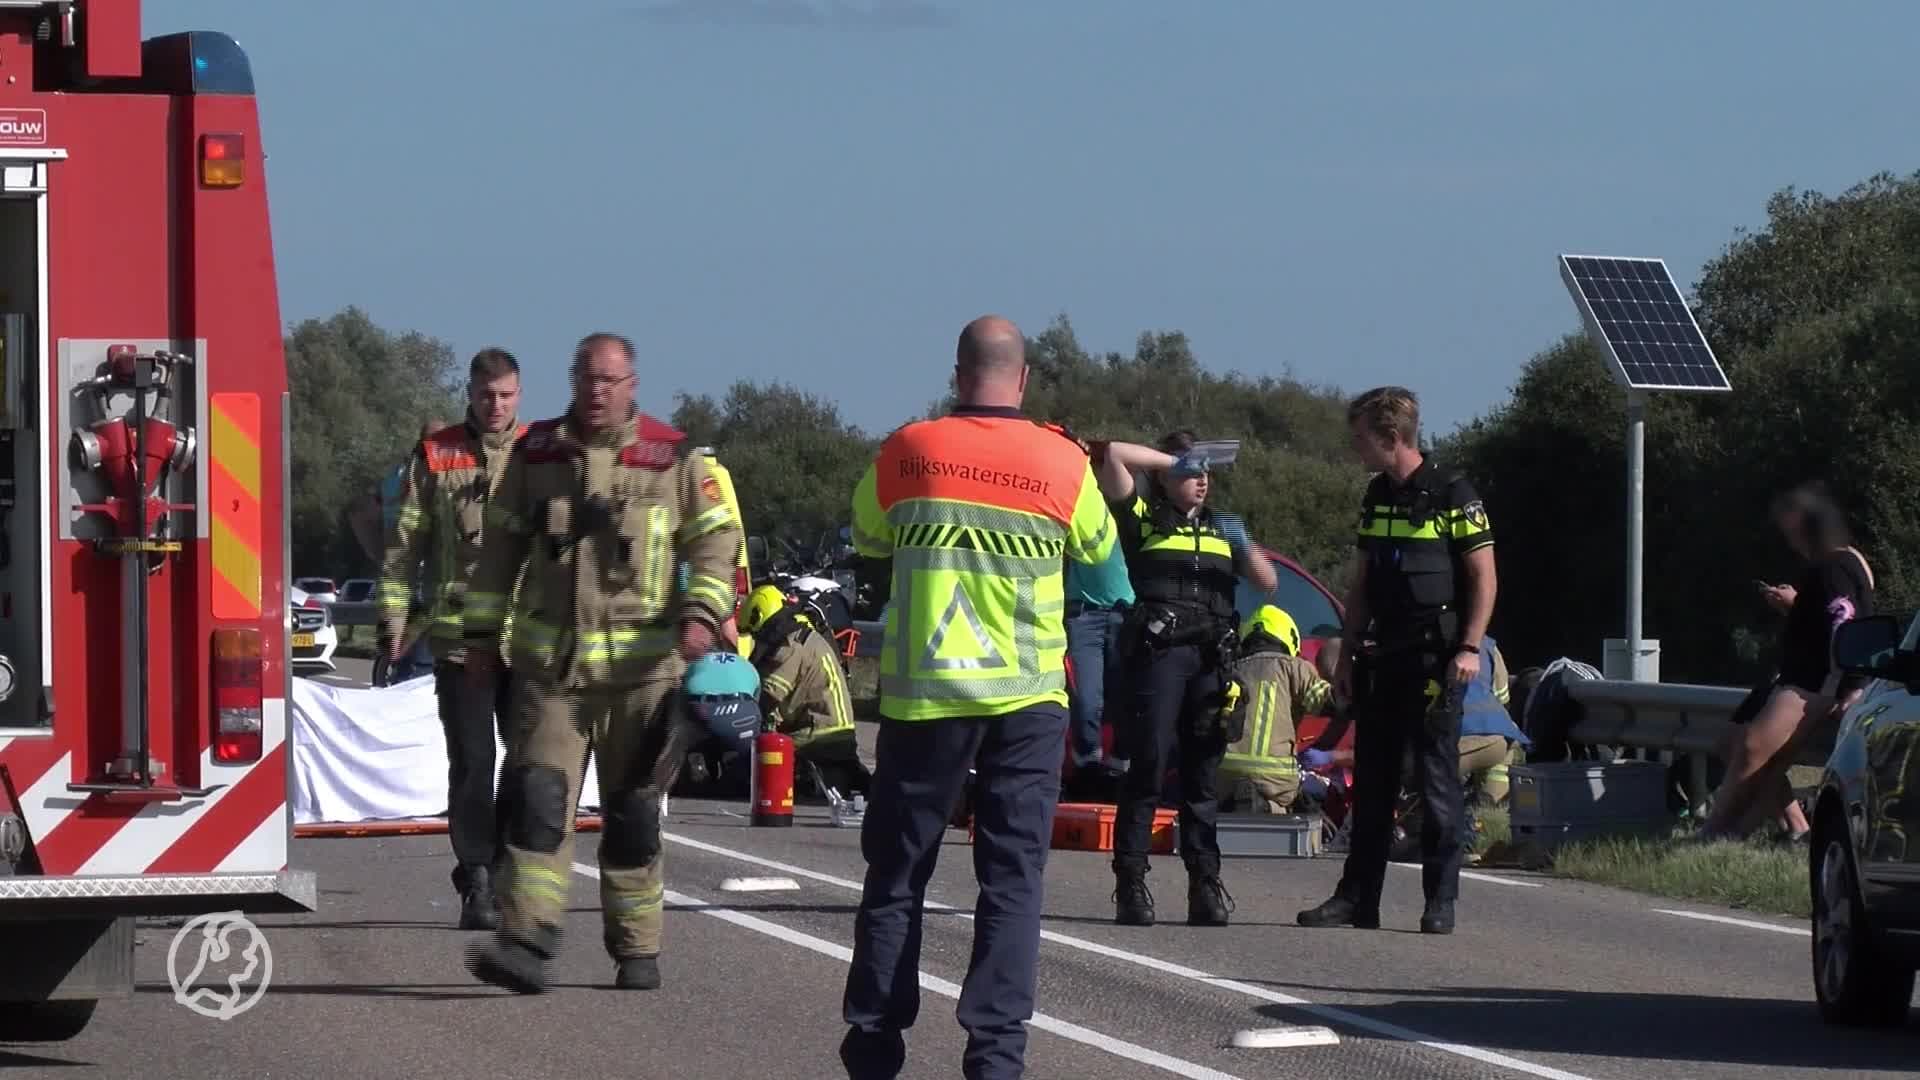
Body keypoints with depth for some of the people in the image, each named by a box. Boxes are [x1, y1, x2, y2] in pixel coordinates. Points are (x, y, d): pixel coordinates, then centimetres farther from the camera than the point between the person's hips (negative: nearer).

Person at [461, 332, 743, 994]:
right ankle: (527, 944, -17)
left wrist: (702, 613, -12)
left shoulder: (672, 459, 2)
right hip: (549, 662, 1)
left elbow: (716, 537, 3)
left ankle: (637, 951, 16)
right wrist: (482, 631, 15)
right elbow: (501, 545, 17)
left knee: (632, 810, 6)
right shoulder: (536, 454, 9)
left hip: (641, 661, -1)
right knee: (537, 799, -11)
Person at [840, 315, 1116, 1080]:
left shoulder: (907, 454, -3)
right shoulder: (1062, 464, -4)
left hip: (923, 692, 0)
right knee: (1012, 876, 2)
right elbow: (1098, 551, 14)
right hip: (1028, 697, 0)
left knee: (897, 871, 10)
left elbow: (870, 560, 11)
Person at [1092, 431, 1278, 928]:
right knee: (1149, 767, -10)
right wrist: (1171, 458, 5)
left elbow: (1267, 582, 19)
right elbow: (1112, 456, -5)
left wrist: (1245, 548, 1)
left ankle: (1206, 883, 5)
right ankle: (1131, 883, -10)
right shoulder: (1144, 519, 7)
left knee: (1202, 776, 5)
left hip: (1212, 658, 5)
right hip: (1159, 651, -5)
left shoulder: (1220, 528, 23)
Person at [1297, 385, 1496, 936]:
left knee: (1437, 780, -5)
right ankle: (1358, 897, 11)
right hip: (1382, 657, 7)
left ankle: (1441, 900, -2)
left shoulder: (1451, 493, -7)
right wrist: (1347, 654, 16)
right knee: (1372, 781, 8)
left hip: (1436, 657, -7)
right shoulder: (1377, 496, 14)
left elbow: (1483, 576, -8)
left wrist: (1469, 649, -15)